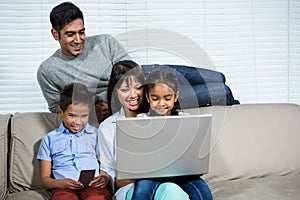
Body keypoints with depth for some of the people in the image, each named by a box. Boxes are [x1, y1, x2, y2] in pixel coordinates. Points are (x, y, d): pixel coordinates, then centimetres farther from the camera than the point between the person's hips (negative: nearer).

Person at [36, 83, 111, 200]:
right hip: (65, 188, 0)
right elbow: (44, 179, 15)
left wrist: (106, 178, -6)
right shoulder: (49, 139, 19)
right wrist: (59, 183, -8)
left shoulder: (95, 134, 21)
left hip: (94, 186, 0)